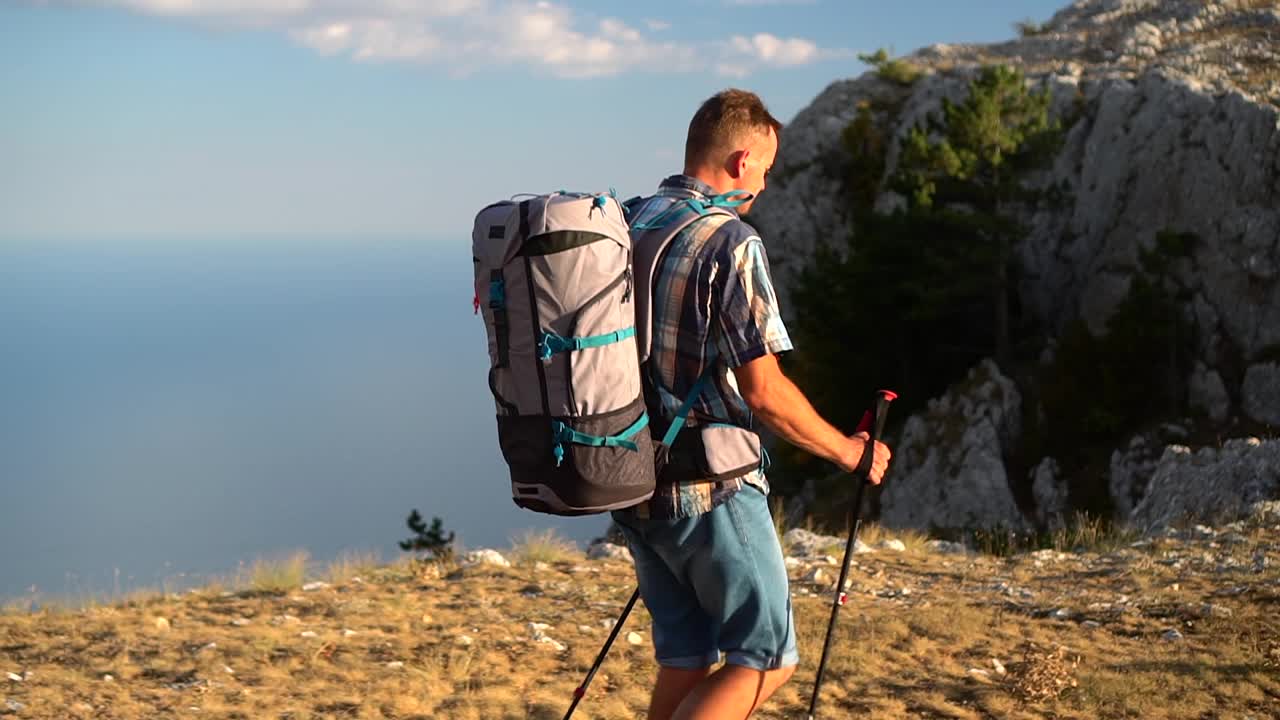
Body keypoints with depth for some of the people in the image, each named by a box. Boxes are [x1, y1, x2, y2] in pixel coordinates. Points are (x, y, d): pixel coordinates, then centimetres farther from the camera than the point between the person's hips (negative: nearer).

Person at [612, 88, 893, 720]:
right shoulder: (731, 245, -15)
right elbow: (765, 392, -16)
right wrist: (846, 450, -2)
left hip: (631, 480, 8)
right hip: (712, 487, -8)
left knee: (682, 660, 15)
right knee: (767, 657, 5)